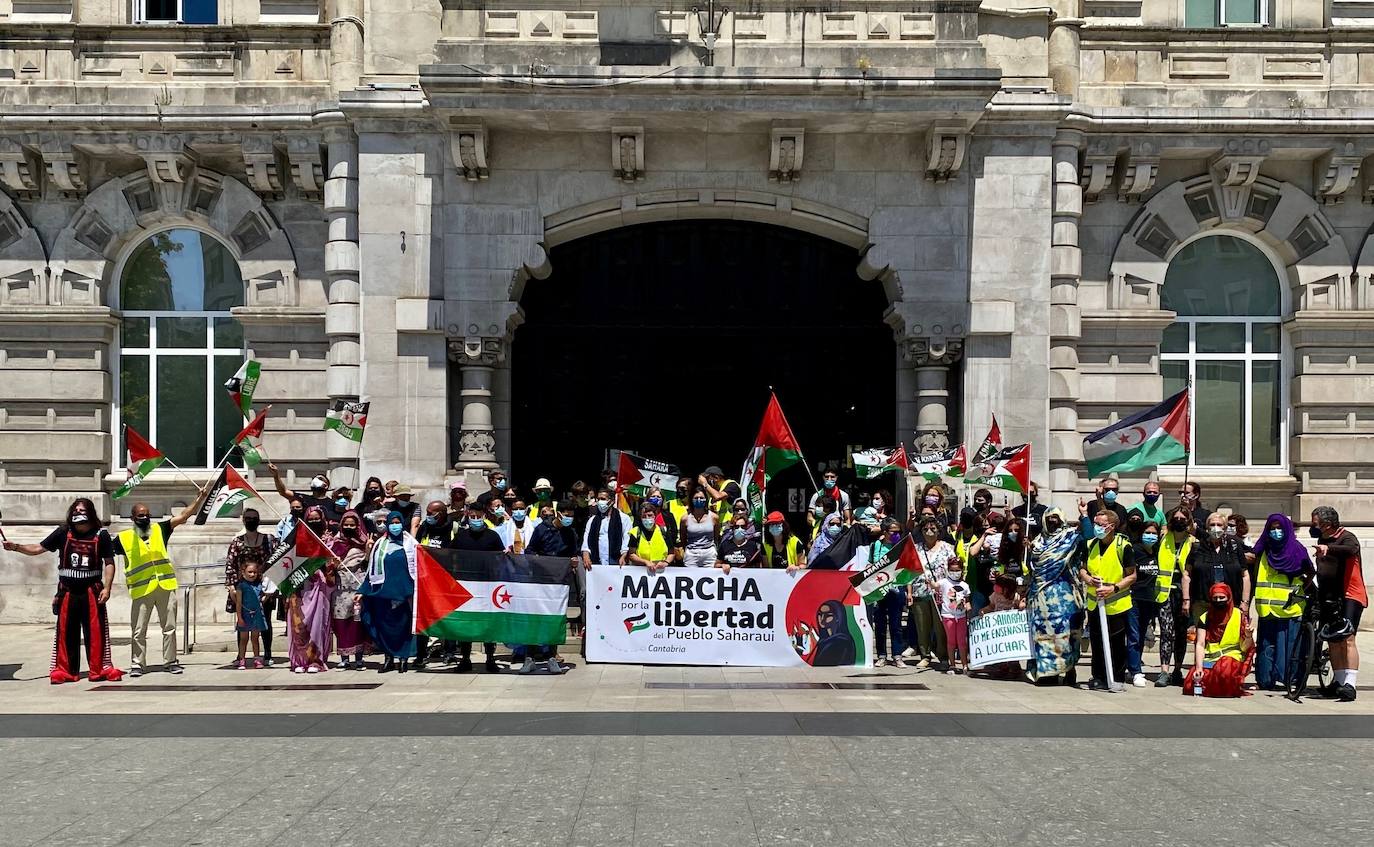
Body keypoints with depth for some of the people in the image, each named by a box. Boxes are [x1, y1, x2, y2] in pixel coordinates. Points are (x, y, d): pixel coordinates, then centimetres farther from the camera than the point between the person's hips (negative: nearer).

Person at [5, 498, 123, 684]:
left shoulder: (101, 535, 0)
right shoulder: (63, 532, 4)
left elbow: (109, 563, 0)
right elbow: (38, 548, 5)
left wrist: (107, 588, -8)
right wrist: (16, 547, -11)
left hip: (92, 591, -2)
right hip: (67, 591, 2)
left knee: (96, 631, -2)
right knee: (66, 632, 5)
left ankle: (99, 669, 5)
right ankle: (66, 670, 12)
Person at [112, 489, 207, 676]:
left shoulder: (159, 529, 8)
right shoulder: (124, 538, 1)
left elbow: (184, 516, 4)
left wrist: (200, 498, -4)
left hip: (166, 587, 3)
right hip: (141, 590, -3)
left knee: (169, 627, 7)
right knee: (139, 630, 0)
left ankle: (170, 662, 15)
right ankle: (136, 664, 8)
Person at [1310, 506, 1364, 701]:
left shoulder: (1347, 537, -8)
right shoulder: (1322, 540, 16)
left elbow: (1351, 549, -33)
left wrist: (1329, 548, -49)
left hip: (1349, 596, -8)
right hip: (1329, 597, 8)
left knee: (1347, 639, -17)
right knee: (1333, 641, 9)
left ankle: (1349, 684, -22)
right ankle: (1338, 681, 18)